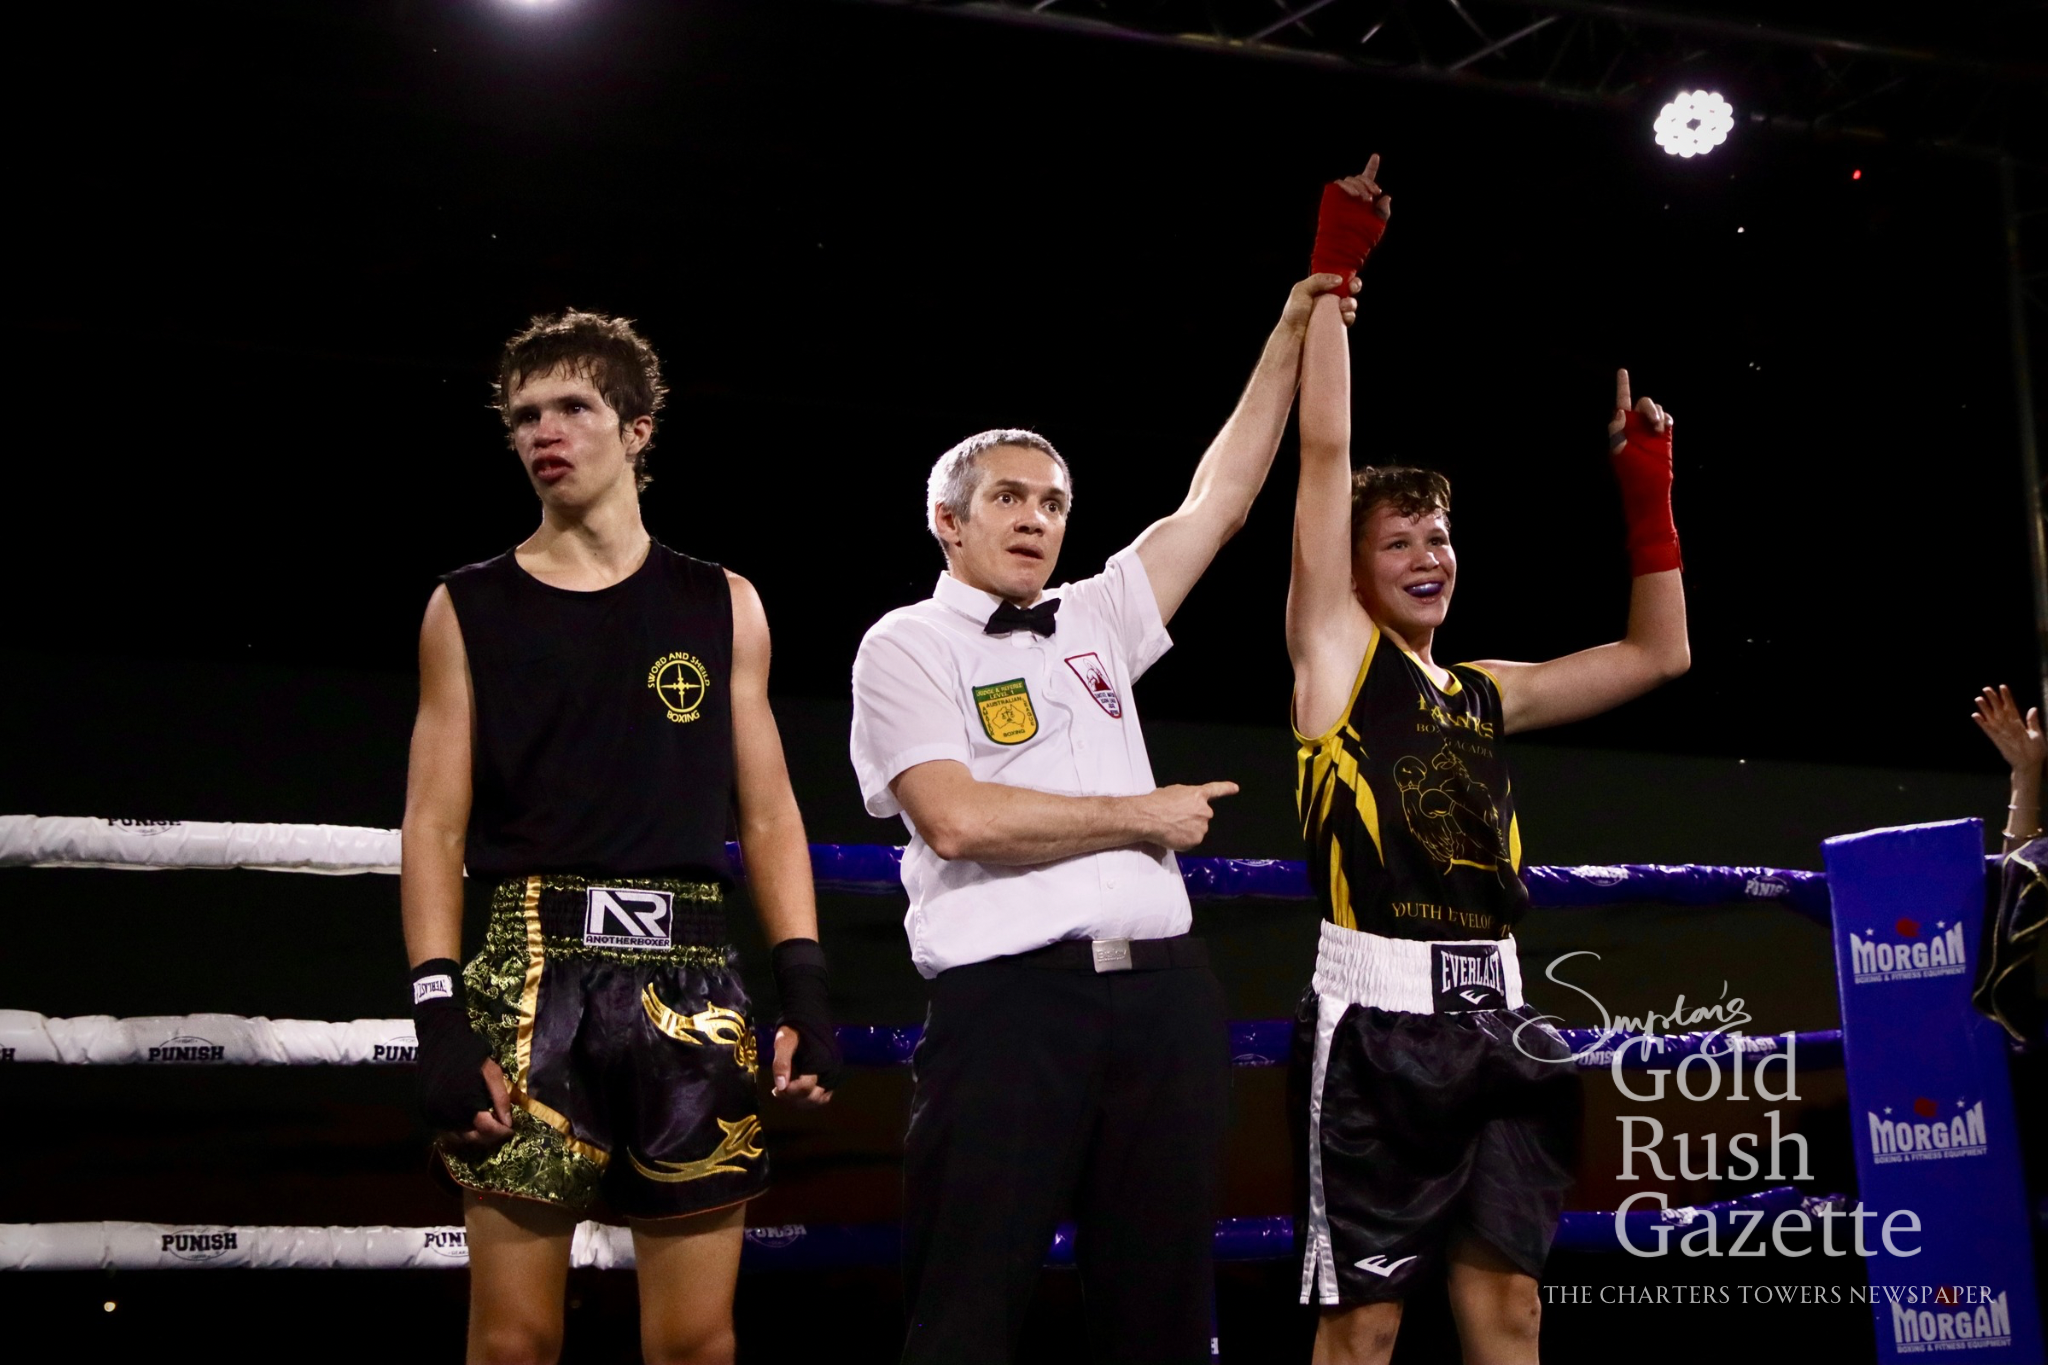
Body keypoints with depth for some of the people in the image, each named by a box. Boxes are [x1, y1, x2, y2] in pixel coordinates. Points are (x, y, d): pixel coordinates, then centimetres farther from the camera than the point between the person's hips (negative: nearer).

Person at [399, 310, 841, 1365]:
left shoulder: (723, 606, 13)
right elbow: (435, 826, 4)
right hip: (533, 970, -1)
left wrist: (805, 986, 0)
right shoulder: (471, 609, 9)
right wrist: (439, 1015, -8)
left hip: (690, 978, 1)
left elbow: (768, 815, 12)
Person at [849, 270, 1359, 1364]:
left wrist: (1291, 336, 25)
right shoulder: (908, 645, 4)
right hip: (1011, 997, -6)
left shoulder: (1096, 620, 21)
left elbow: (1220, 499, 25)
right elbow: (958, 819, -11)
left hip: (1165, 990, 6)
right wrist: (1145, 816, -3)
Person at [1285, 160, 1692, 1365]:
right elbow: (1326, 451, -4)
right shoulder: (1336, 654, 3)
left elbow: (1658, 654, 26)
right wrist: (1337, 261, -4)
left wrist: (1647, 486, 20)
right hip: (1381, 1015, -6)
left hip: (1492, 1015, 6)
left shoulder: (1487, 694, 19)